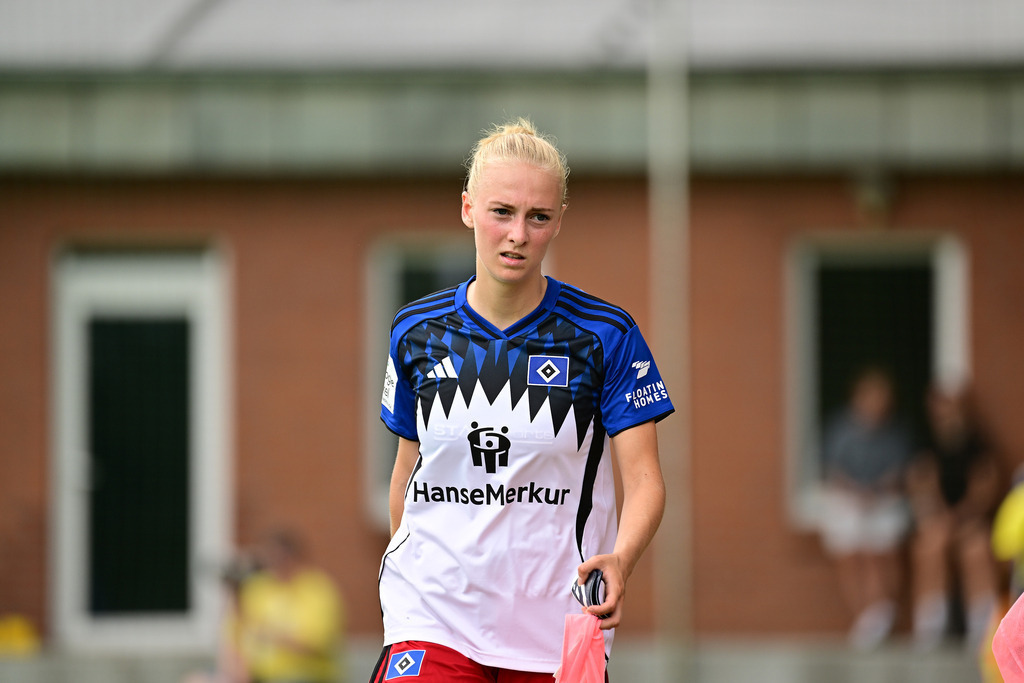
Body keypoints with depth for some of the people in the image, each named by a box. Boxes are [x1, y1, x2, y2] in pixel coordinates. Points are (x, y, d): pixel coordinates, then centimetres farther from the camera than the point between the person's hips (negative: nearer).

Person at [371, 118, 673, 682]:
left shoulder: (607, 335, -5)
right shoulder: (416, 333, 4)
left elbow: (644, 480, -9)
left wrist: (619, 561, -27)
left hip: (557, 625, -1)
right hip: (433, 621, 1)